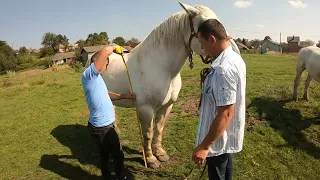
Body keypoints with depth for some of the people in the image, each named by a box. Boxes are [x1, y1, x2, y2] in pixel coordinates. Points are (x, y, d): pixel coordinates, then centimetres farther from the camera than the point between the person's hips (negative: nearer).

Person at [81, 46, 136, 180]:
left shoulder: (95, 77, 12)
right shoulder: (89, 74, -19)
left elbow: (106, 94, 25)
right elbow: (105, 51, -31)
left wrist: (124, 96, 17)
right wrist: (114, 48, -10)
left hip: (100, 126, 10)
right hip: (102, 128, -10)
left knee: (104, 153, 26)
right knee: (118, 156, 9)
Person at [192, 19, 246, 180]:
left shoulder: (223, 70, -32)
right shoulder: (235, 58, 1)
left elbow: (225, 113, -31)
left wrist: (204, 146, -27)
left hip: (219, 137, -9)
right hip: (229, 134, 9)